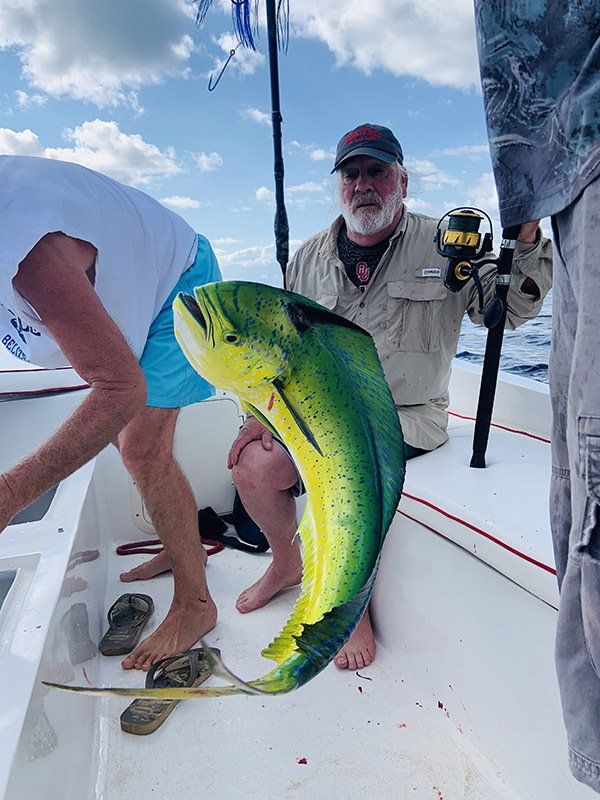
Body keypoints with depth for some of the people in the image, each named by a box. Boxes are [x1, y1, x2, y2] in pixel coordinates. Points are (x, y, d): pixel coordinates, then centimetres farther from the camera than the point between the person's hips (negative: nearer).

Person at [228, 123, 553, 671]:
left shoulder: (444, 246, 3)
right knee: (253, 466, -16)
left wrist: (526, 240, -15)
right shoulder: (310, 258, 11)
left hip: (407, 416, -3)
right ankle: (287, 563, 17)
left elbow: (511, 309, 1)